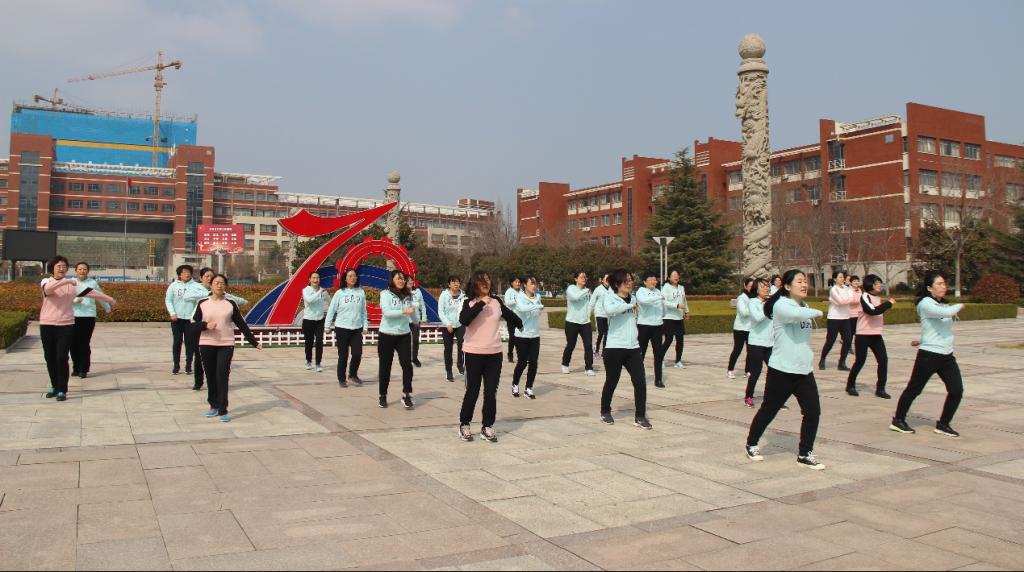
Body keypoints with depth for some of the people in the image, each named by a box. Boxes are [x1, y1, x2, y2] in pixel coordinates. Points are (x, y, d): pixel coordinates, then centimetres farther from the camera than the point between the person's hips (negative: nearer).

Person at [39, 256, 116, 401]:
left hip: (66, 325, -1)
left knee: (62, 358, -7)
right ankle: (54, 386, 26)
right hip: (47, 325, 1)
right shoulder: (46, 281, 2)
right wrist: (66, 281, -29)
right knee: (50, 357, 9)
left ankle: (62, 390, -2)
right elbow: (47, 289, -22)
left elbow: (91, 292, 10)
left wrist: (109, 299, 12)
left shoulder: (73, 284, 6)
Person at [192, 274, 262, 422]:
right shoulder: (203, 303, 2)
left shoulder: (231, 303, 1)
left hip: (226, 345, -1)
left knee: (222, 377, -7)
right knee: (211, 377, 8)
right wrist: (206, 325, -17)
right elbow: (193, 324, 4)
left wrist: (254, 342, 1)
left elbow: (242, 324, 4)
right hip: (206, 345, 1)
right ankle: (214, 406, 24)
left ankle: (223, 410, -4)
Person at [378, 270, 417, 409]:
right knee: (385, 367, 8)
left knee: (407, 365, -5)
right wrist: (404, 311, -31)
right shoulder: (385, 294, -6)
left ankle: (406, 395, 5)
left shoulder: (407, 296, 5)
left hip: (404, 335, 3)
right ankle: (383, 396, 22)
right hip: (386, 335, -2)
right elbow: (386, 312, -23)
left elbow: (413, 317, 16)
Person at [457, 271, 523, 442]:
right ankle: (464, 424, 21)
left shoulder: (496, 301, 4)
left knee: (491, 392, 6)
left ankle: (487, 426, 18)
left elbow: (510, 315, 23)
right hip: (474, 354, -3)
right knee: (472, 391, 5)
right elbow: (463, 320, -25)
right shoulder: (469, 302, -6)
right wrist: (481, 304, -24)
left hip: (494, 354, 3)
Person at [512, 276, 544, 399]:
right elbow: (522, 308, -33)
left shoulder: (538, 296, 5)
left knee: (533, 362, 1)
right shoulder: (520, 297, -11)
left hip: (535, 335, 4)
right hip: (522, 335, -4)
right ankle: (515, 385, 27)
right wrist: (539, 306, -30)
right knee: (522, 362, 3)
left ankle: (529, 388, 13)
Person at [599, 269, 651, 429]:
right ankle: (605, 412, 29)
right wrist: (630, 306, -23)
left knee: (640, 381, -4)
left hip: (633, 348, 5)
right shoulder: (610, 299, -8)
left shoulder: (633, 298, 11)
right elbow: (609, 309, -32)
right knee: (611, 382, 8)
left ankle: (640, 416, 6)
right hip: (614, 348, -5)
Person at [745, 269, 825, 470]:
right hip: (782, 371, -7)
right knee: (768, 410, 7)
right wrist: (817, 312, -19)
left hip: (804, 370, 7)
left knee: (813, 412, -1)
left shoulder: (805, 307, 13)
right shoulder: (781, 305, -13)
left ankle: (805, 455, 13)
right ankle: (751, 444, 28)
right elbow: (795, 314, -36)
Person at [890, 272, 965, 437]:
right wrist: (959, 306, -7)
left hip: (947, 355, 7)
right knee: (914, 389, 3)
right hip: (929, 355, -7)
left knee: (957, 390, -1)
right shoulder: (925, 303, -13)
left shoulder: (943, 304, 12)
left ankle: (943, 424, 14)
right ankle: (898, 420, 17)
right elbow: (946, 313, -29)